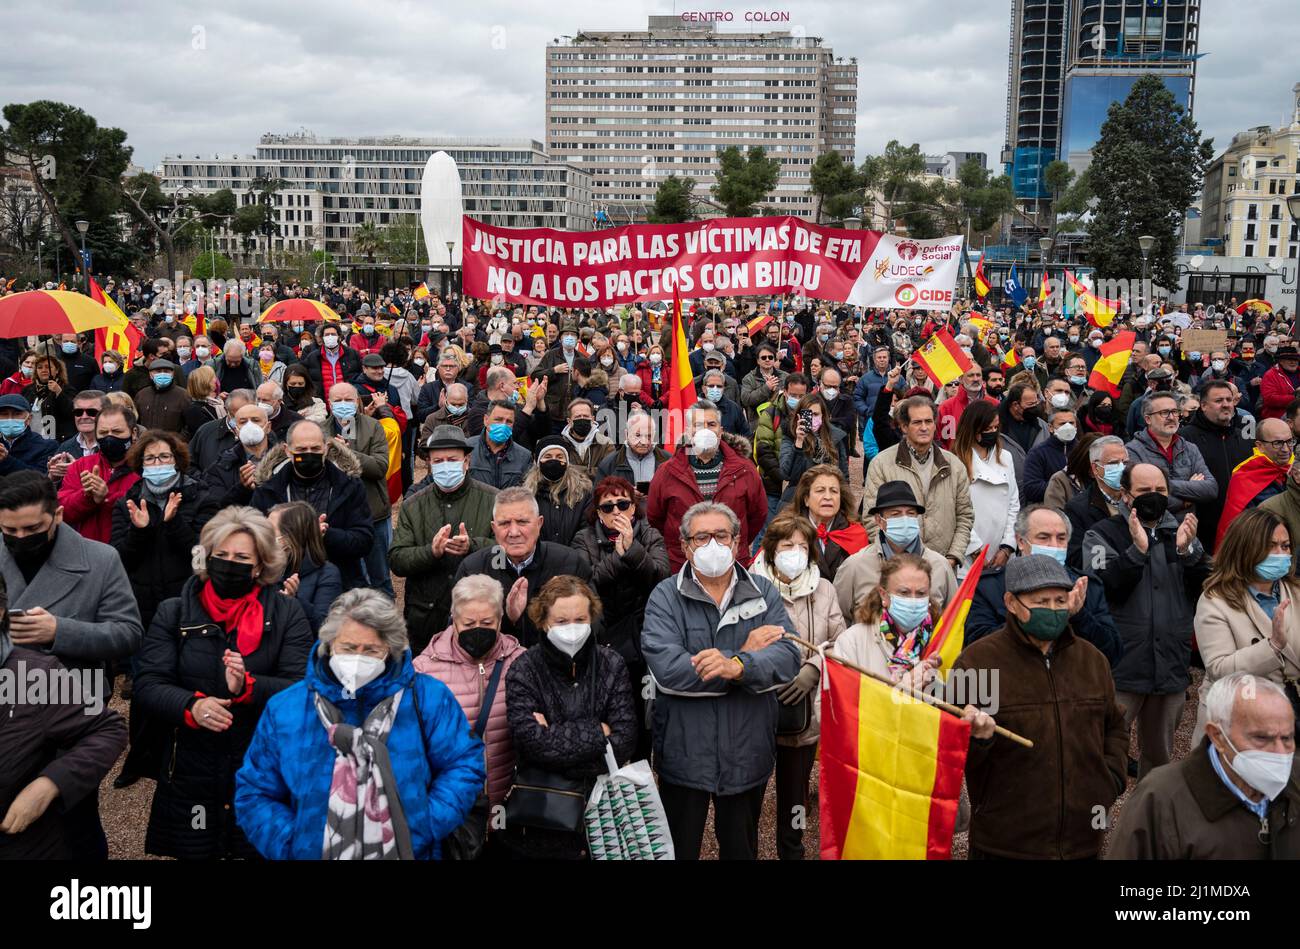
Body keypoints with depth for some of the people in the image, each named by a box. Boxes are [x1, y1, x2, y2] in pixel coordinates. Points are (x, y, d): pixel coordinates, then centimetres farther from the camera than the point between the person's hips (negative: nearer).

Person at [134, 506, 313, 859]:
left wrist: (248, 687, -26)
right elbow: (148, 685, -3)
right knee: (193, 852, 13)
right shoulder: (173, 614, 5)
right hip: (190, 775, 1)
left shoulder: (286, 614, 0)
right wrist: (191, 706, -23)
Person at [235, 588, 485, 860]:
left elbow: (464, 765, -7)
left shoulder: (427, 698, -7)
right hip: (311, 852, 1)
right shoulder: (285, 708, -3)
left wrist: (423, 829, -18)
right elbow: (254, 794, 1)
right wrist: (293, 845, -13)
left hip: (409, 853, -1)